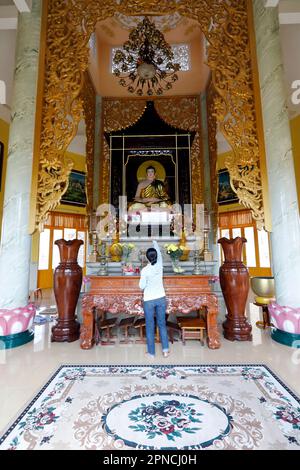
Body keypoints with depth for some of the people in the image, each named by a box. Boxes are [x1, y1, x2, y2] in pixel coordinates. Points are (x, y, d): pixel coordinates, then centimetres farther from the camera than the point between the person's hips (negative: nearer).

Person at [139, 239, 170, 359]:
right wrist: (155, 243, 27)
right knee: (162, 324, 17)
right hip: (161, 299, 4)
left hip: (149, 300, -4)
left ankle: (151, 352, 22)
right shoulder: (159, 265, -8)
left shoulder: (145, 270, -20)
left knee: (150, 326, 10)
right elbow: (159, 253, 11)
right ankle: (165, 350, 22)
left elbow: (142, 286, -11)